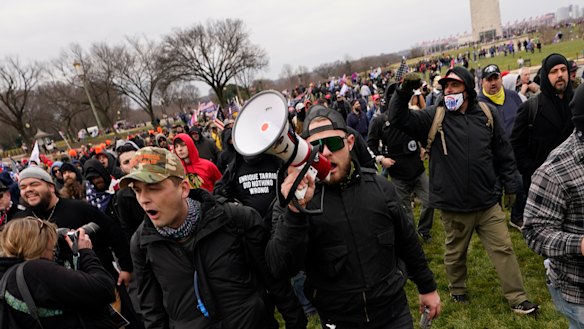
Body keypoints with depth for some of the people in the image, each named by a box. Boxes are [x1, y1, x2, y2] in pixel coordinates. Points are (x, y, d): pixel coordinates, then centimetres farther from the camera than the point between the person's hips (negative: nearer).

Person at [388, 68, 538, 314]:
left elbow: (503, 153, 8)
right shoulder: (434, 117, -5)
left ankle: (517, 298, 26)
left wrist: (510, 186, 9)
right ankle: (457, 290, 41)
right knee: (455, 253, 17)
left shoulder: (487, 114, 0)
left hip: (488, 202, 2)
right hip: (453, 206, -1)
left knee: (503, 249, 10)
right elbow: (399, 119, -17)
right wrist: (404, 92, -33)